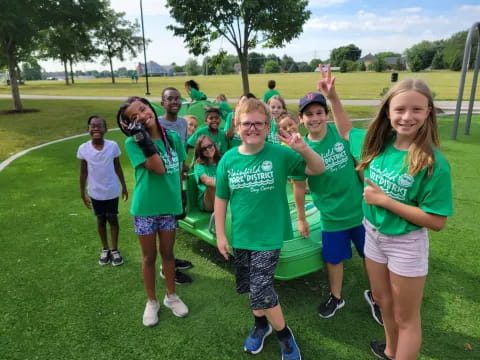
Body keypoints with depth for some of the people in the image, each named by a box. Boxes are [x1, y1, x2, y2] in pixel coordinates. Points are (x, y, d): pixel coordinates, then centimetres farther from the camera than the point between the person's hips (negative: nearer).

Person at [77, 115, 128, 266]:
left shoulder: (113, 146, -12)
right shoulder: (83, 149, -11)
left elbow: (118, 168, -1)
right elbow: (83, 172, -1)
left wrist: (124, 187, 4)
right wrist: (82, 192, 3)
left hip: (112, 191, -1)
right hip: (95, 193, 1)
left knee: (112, 219, 11)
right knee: (101, 220, 15)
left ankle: (114, 250, 24)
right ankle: (105, 249, 31)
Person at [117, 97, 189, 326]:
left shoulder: (173, 138, -1)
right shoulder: (133, 142, -14)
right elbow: (158, 168, -24)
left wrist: (180, 197, 12)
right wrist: (142, 138, -29)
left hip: (169, 205, 3)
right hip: (145, 208, -3)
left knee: (167, 253, 17)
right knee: (149, 256, 13)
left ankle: (171, 296, 37)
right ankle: (151, 302, 32)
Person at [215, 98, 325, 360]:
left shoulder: (280, 154, -11)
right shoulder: (228, 159, -5)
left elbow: (318, 169, -8)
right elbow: (221, 198, 4)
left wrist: (304, 149, -28)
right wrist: (220, 234, 4)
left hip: (269, 236, -3)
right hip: (240, 237, 4)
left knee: (261, 293, -7)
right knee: (253, 289, 18)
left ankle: (284, 335, 21)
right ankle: (261, 324, 48)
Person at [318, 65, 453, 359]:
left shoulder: (434, 163, -24)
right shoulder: (378, 143, -8)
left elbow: (437, 222, -22)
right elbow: (347, 131, 12)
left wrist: (384, 200, -25)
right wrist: (333, 97, 2)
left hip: (406, 243, -6)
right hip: (373, 234, 6)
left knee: (407, 318, 14)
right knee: (384, 302, 27)